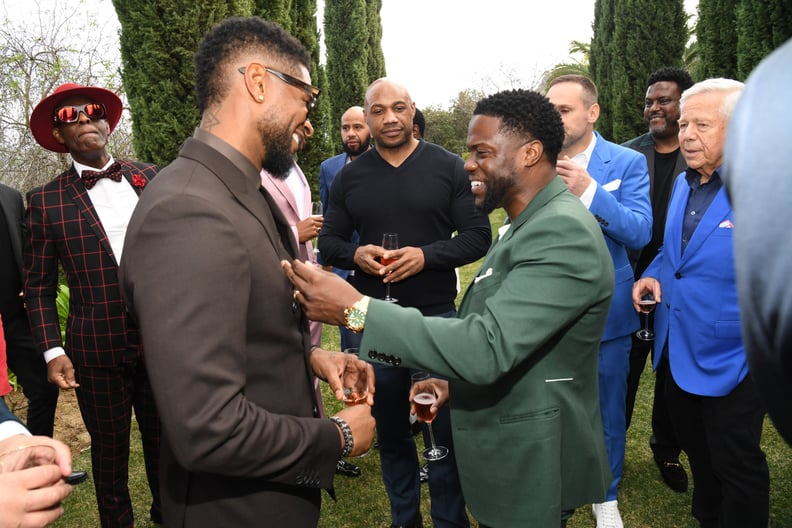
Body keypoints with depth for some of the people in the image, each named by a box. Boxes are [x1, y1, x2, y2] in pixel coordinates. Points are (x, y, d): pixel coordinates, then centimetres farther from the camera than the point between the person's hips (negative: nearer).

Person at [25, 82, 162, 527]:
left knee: (165, 443, 16)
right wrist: (52, 351, -7)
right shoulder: (46, 202, -1)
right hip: (98, 350, -1)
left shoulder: (150, 178, 4)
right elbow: (38, 288, 2)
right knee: (109, 453, 15)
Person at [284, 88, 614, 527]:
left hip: (532, 463, -9)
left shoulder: (563, 232, -25)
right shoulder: (527, 225, 8)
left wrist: (357, 310, -32)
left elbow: (488, 348, -32)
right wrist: (454, 380, 8)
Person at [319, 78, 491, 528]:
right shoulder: (350, 176, 6)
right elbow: (329, 241, 9)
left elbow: (478, 235, -4)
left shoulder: (449, 167, -1)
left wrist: (427, 255, -19)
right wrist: (355, 254, -13)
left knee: (445, 429, 7)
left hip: (437, 316, -2)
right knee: (389, 427, 15)